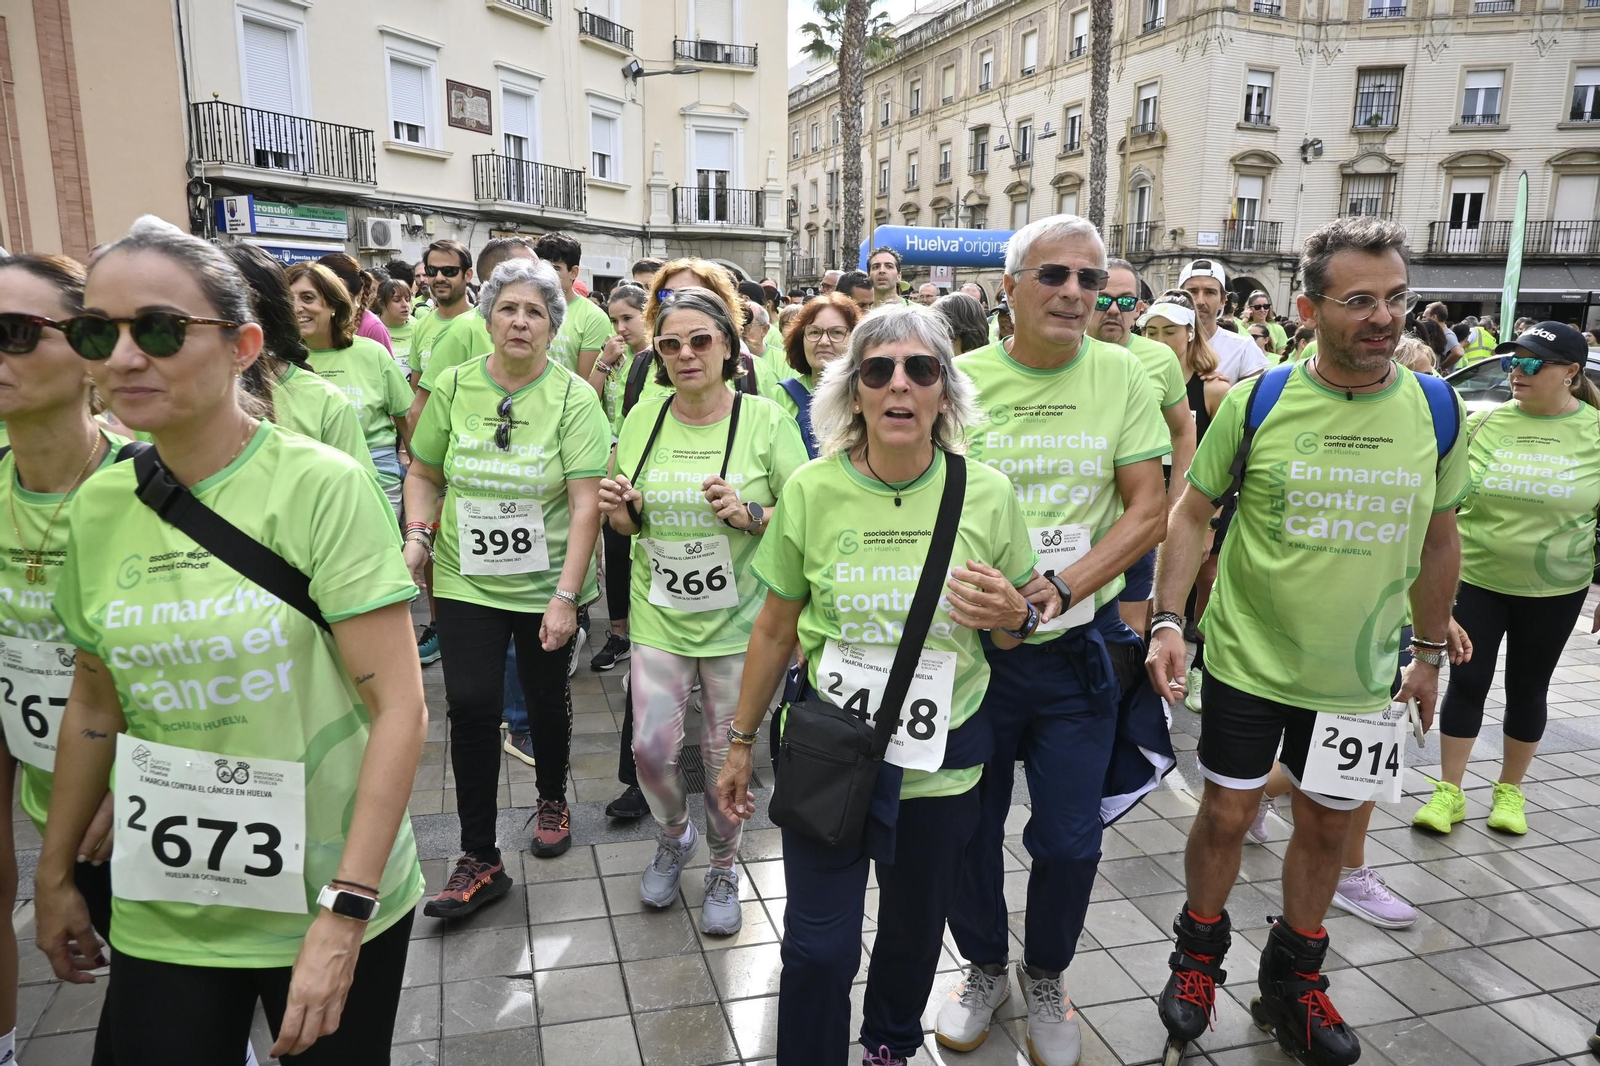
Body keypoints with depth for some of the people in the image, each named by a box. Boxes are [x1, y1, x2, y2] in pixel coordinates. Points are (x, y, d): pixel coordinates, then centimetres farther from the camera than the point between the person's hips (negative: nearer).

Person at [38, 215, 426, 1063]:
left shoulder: (321, 486, -16)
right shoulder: (98, 506, -1)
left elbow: (400, 708, -18)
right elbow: (95, 703, 11)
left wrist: (344, 913, -19)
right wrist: (55, 874, 16)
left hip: (330, 897, -3)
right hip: (159, 917, 4)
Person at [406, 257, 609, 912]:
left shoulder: (573, 398, -11)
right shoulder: (453, 386, -1)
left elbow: (586, 503, -15)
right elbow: (424, 473, 11)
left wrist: (566, 595, -20)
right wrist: (417, 534, -7)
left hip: (547, 584, -1)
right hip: (466, 581, 2)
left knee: (546, 698, 13)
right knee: (472, 706, -3)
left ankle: (552, 799, 43)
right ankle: (480, 861, 10)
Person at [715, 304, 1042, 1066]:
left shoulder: (986, 493, -8)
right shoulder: (811, 490, -10)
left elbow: (1013, 635, 5)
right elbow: (775, 630, 1)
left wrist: (1013, 619, -19)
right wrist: (741, 743, 6)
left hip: (942, 754, 2)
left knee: (914, 933, 20)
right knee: (818, 948, 1)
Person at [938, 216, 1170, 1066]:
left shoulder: (1120, 375, -2)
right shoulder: (961, 378, -4)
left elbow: (1149, 511, -5)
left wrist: (1062, 587, -18)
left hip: (1076, 645, 0)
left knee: (1069, 839, 9)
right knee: (968, 826, 13)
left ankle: (1045, 979, 38)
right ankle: (984, 969, 41)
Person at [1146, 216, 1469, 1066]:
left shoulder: (1437, 409, -3)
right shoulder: (1256, 403, -11)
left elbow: (1439, 538, 8)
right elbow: (1191, 512, -3)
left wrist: (1429, 651, 12)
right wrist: (1167, 619, -13)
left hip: (1360, 674, 3)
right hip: (1248, 659, -2)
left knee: (1326, 827, 15)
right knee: (1227, 815, 8)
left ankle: (1292, 983, 37)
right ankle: (1198, 958, 34)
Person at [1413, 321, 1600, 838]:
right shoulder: (1483, 423, -4)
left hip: (1553, 592, 0)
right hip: (1475, 580, 0)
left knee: (1528, 690, 12)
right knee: (1467, 683, 4)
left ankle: (1510, 790, 29)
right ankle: (1449, 791, 16)